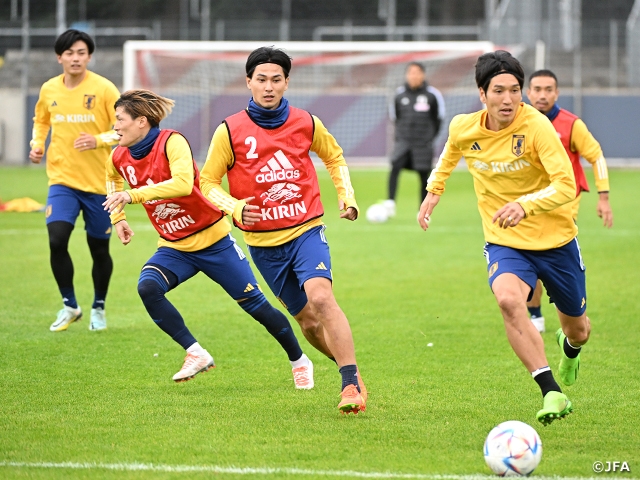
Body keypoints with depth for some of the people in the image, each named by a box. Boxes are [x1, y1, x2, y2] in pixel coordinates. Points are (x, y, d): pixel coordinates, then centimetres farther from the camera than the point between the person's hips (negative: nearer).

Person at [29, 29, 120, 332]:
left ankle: (98, 309, 31)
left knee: (99, 249, 7)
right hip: (62, 180, 2)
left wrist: (98, 140, -27)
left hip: (99, 182, -2)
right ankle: (69, 306, 3)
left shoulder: (104, 89, -9)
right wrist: (37, 145, 4)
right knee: (57, 240, -16)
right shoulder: (49, 90, 3)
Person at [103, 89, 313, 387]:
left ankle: (299, 361, 23)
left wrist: (133, 195, -42)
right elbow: (113, 179, 25)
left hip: (213, 241, -5)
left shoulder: (171, 142, -22)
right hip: (174, 248, 5)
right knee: (148, 287, -25)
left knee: (255, 304, 1)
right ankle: (196, 354, -16)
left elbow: (183, 183, -40)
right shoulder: (119, 158, -2)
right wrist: (118, 217, 14)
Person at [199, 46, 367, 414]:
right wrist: (234, 207, -17)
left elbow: (334, 156, 21)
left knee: (321, 297, -25)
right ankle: (350, 368, 27)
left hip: (306, 231, -1)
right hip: (263, 242, 1)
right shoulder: (230, 131, -5)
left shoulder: (306, 123, 1)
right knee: (307, 320, 5)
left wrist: (347, 196, 8)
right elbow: (208, 181, 2)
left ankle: (352, 383, -26)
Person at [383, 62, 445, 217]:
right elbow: (394, 115, 17)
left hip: (423, 142, -1)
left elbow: (439, 117, 10)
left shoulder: (432, 94, -2)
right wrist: (400, 133, 12)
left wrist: (431, 135, 8)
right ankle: (390, 203, -26)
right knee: (395, 165, -22)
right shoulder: (400, 94, 3)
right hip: (403, 141, 1)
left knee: (424, 175, 2)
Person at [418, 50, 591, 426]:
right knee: (509, 300, -33)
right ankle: (552, 394, -29)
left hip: (556, 240, -1)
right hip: (505, 243, 1)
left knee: (578, 329, 15)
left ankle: (569, 349, 56)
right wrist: (434, 190, 19)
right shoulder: (463, 129, -9)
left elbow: (567, 186, -31)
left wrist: (525, 204, -46)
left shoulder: (536, 126, -23)